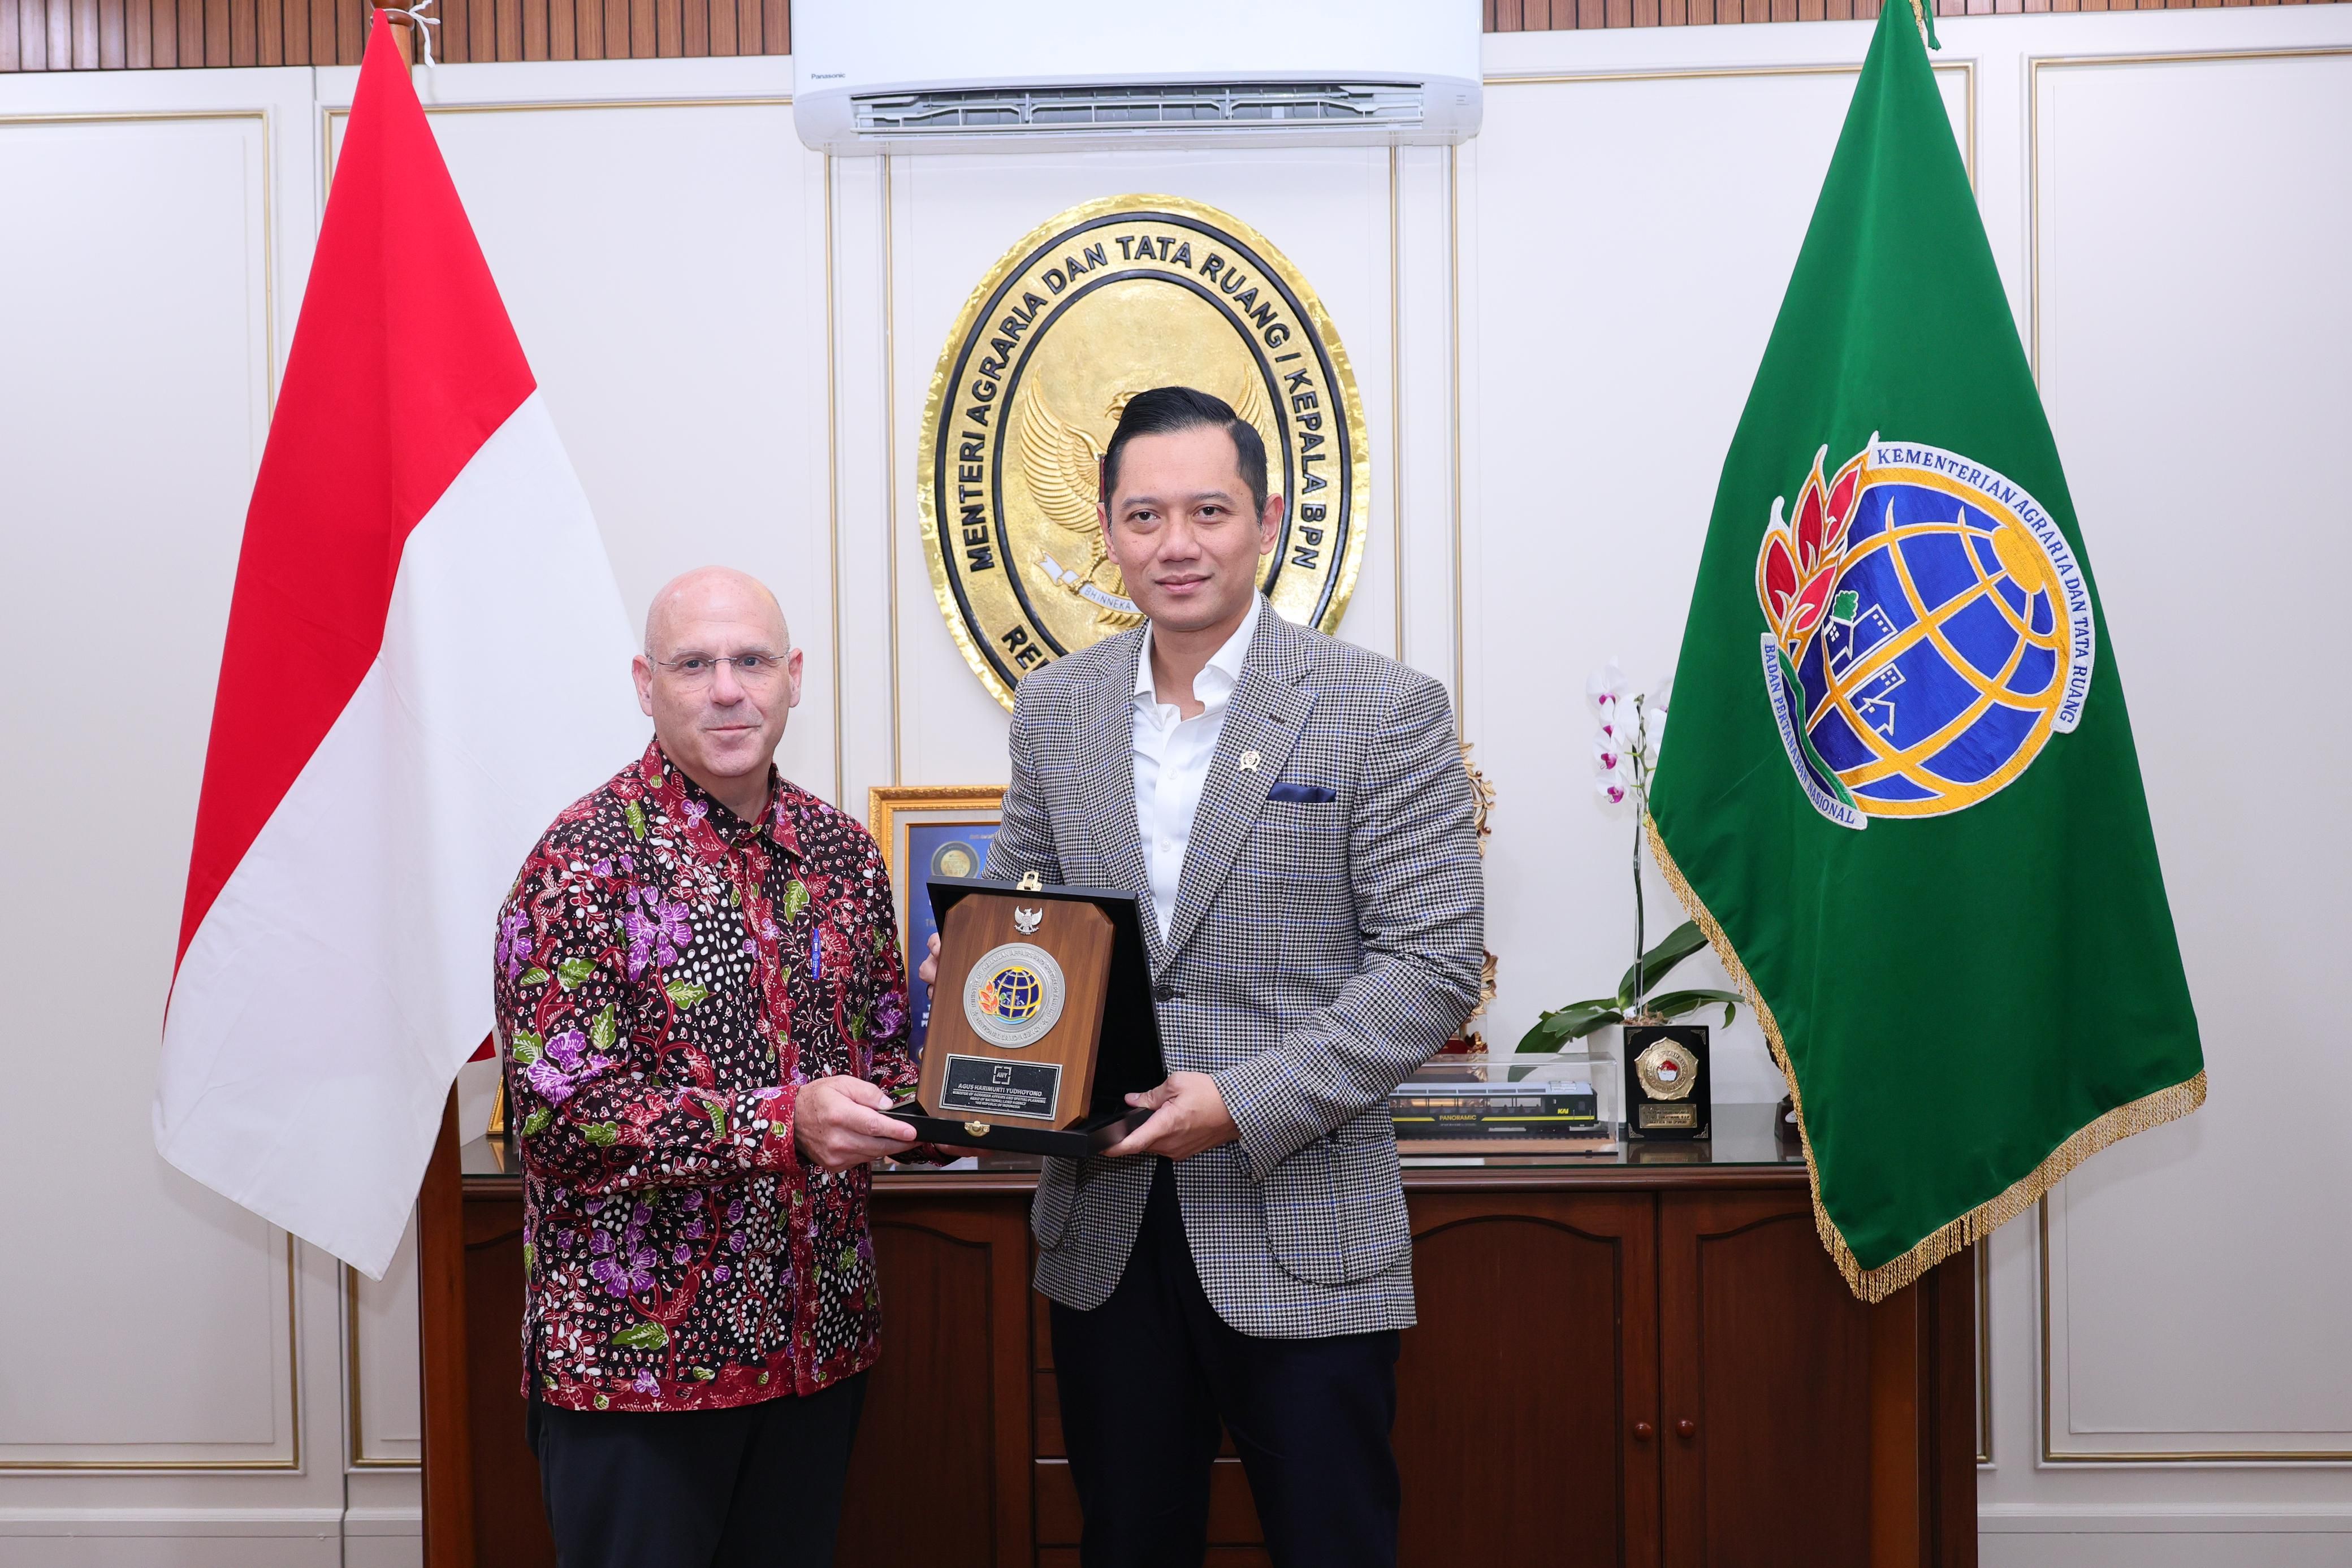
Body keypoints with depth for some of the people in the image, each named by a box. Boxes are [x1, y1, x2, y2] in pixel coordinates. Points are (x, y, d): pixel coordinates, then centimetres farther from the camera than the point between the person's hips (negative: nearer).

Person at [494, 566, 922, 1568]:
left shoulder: (844, 854, 6)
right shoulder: (586, 861, -11)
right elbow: (558, 1112, -18)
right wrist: (783, 1122, -28)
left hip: (818, 1337, 5)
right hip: (637, 1352, -5)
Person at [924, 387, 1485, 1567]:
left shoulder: (1384, 711, -7)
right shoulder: (1054, 709, 6)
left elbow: (1432, 962, -10)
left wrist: (1246, 1103, -19)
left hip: (1300, 1236, -3)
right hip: (1103, 1234, 4)